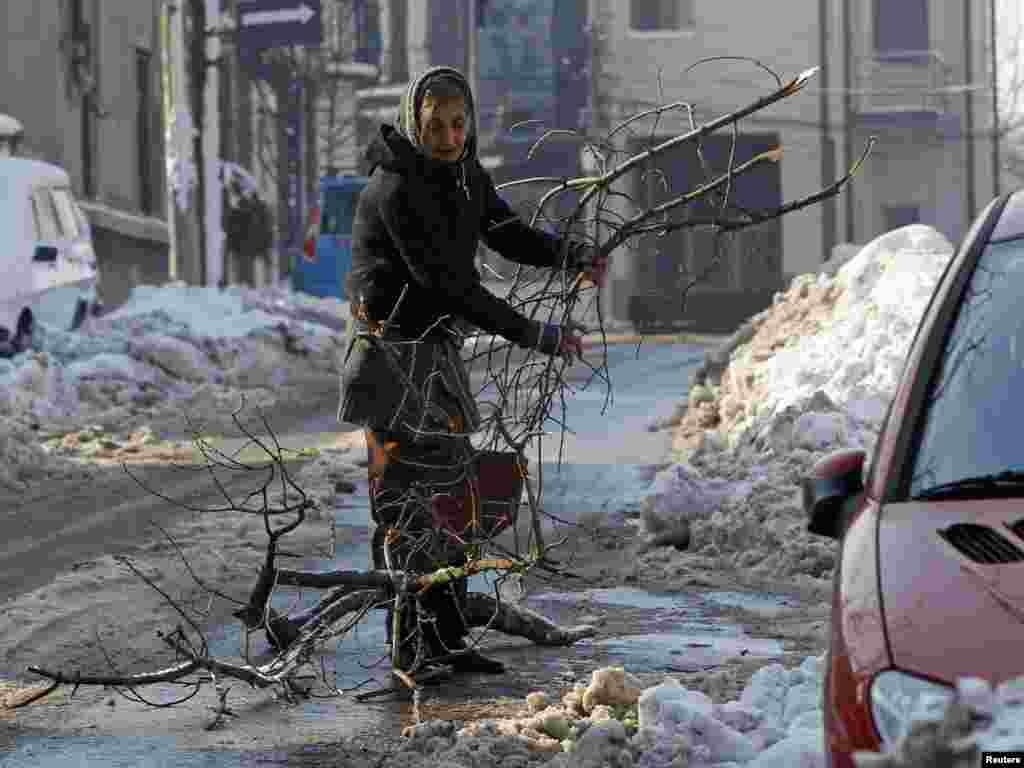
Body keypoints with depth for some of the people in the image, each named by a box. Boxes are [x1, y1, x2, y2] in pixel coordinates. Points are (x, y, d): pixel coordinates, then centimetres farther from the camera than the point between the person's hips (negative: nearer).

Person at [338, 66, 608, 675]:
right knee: (404, 498, -8)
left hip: (439, 350, 9)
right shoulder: (396, 189, -21)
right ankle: (408, 649, -4)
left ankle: (446, 640, 20)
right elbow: (447, 281, -24)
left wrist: (575, 255, -8)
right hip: (395, 353, -9)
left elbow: (509, 236, 11)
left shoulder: (466, 175, 6)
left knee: (451, 490, 12)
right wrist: (532, 335, -23)